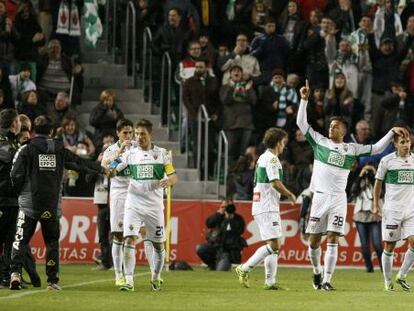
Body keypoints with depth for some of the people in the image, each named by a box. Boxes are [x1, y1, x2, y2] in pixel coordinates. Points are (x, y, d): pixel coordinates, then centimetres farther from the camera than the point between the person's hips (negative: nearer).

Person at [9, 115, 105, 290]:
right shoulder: (59, 149, 8)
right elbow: (80, 161, 20)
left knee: (21, 240, 1)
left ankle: (15, 272, -18)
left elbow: (16, 175, -6)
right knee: (52, 242, 11)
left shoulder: (26, 149, -1)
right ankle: (52, 281, 7)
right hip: (51, 205, 2)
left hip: (29, 203, -2)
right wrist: (101, 169, 35)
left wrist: (19, 192, 12)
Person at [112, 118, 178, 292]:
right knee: (129, 240, -17)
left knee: (158, 245, 8)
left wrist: (169, 180, -20)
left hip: (154, 205, 1)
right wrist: (119, 152, -14)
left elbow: (174, 176, 3)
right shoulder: (130, 154, 4)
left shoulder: (161, 154, 4)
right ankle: (129, 281, -18)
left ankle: (156, 277, 30)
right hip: (134, 204, -1)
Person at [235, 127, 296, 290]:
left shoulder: (263, 158, 18)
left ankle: (270, 281, 8)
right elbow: (276, 183, -19)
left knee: (275, 245, 10)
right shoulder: (271, 158, -12)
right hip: (267, 208, -10)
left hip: (260, 207, 10)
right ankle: (244, 269, -13)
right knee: (274, 244, -13)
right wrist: (290, 195, -5)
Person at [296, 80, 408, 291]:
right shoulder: (320, 142, 7)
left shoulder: (351, 149, 9)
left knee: (332, 240, -9)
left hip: (338, 199, 0)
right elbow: (301, 123, 4)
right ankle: (317, 271, 28)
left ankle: (326, 280, -8)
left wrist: (392, 132, 5)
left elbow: (376, 148, 13)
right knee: (314, 242, 3)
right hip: (320, 196, 0)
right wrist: (304, 100, -3)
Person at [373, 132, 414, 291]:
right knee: (389, 247, 0)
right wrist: (376, 204, 3)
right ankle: (388, 281, 13)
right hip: (391, 210, -2)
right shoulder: (387, 161, -1)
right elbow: (378, 182, 8)